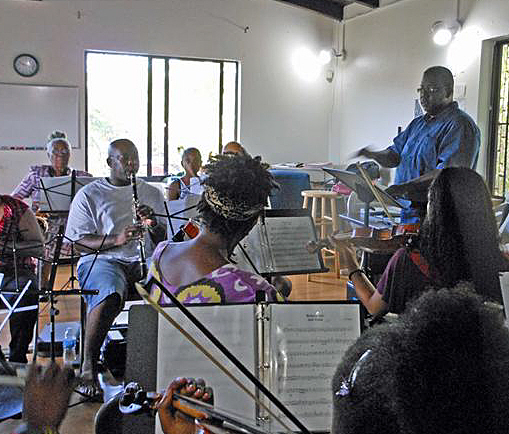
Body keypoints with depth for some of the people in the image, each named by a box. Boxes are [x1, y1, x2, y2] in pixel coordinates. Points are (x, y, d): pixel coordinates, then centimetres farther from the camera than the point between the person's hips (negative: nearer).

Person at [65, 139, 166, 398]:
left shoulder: (152, 194, 20)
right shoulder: (89, 195, 9)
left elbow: (165, 241, 17)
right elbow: (79, 242, 0)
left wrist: (154, 223, -6)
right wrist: (116, 240, -16)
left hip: (145, 261, 3)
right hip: (102, 260, -3)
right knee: (109, 296, -38)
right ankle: (88, 367, -21)